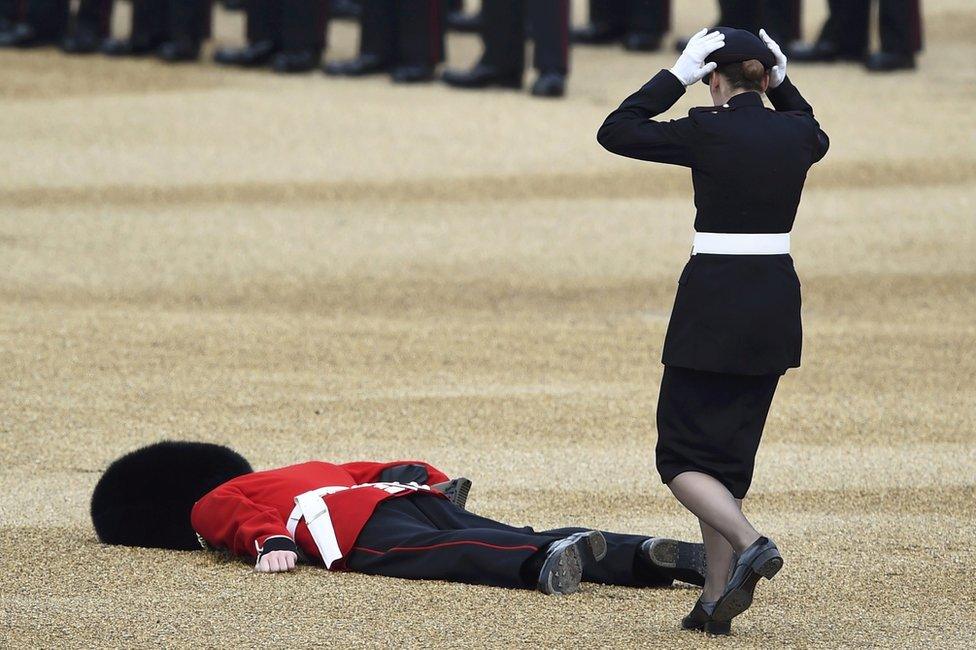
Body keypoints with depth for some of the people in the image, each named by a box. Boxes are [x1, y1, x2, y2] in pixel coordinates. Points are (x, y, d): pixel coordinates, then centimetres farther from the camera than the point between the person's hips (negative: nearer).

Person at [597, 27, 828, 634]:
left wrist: (677, 75, -4)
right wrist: (783, 83, 17)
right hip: (778, 302, 6)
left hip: (715, 304, -6)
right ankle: (716, 600, 10)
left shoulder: (707, 132, -13)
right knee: (729, 452, 14)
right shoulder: (795, 134, 3)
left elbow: (616, 131, -3)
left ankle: (751, 544, -23)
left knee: (685, 457, 2)